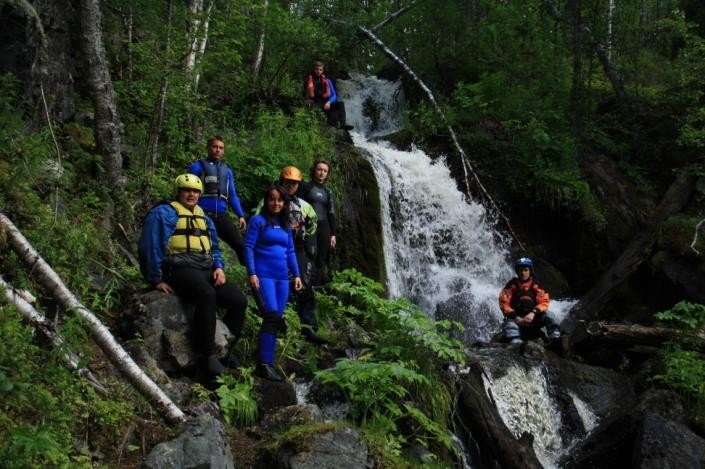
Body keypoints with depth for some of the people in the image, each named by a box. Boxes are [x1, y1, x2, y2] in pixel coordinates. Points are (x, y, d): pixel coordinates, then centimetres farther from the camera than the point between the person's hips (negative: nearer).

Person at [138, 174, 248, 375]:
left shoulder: (203, 218, 24)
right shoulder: (164, 213, 2)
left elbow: (214, 247, 27)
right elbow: (150, 247, -4)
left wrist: (219, 267, 6)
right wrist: (156, 280, -7)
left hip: (206, 270, 7)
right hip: (181, 269, -7)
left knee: (239, 301, -13)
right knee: (207, 294, -38)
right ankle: (209, 355, -33)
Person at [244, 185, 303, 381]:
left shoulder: (285, 225, 17)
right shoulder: (258, 221, -1)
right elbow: (248, 247, -7)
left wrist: (296, 274, 13)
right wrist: (252, 273, -15)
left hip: (282, 278, 6)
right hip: (263, 276, -6)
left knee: (277, 319, 3)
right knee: (272, 317, -16)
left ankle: (266, 359, 9)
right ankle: (264, 364, -14)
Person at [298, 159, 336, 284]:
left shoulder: (328, 192, 17)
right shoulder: (305, 186, 3)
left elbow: (331, 213, 16)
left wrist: (333, 234, 9)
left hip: (324, 227, 5)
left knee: (323, 259, 2)